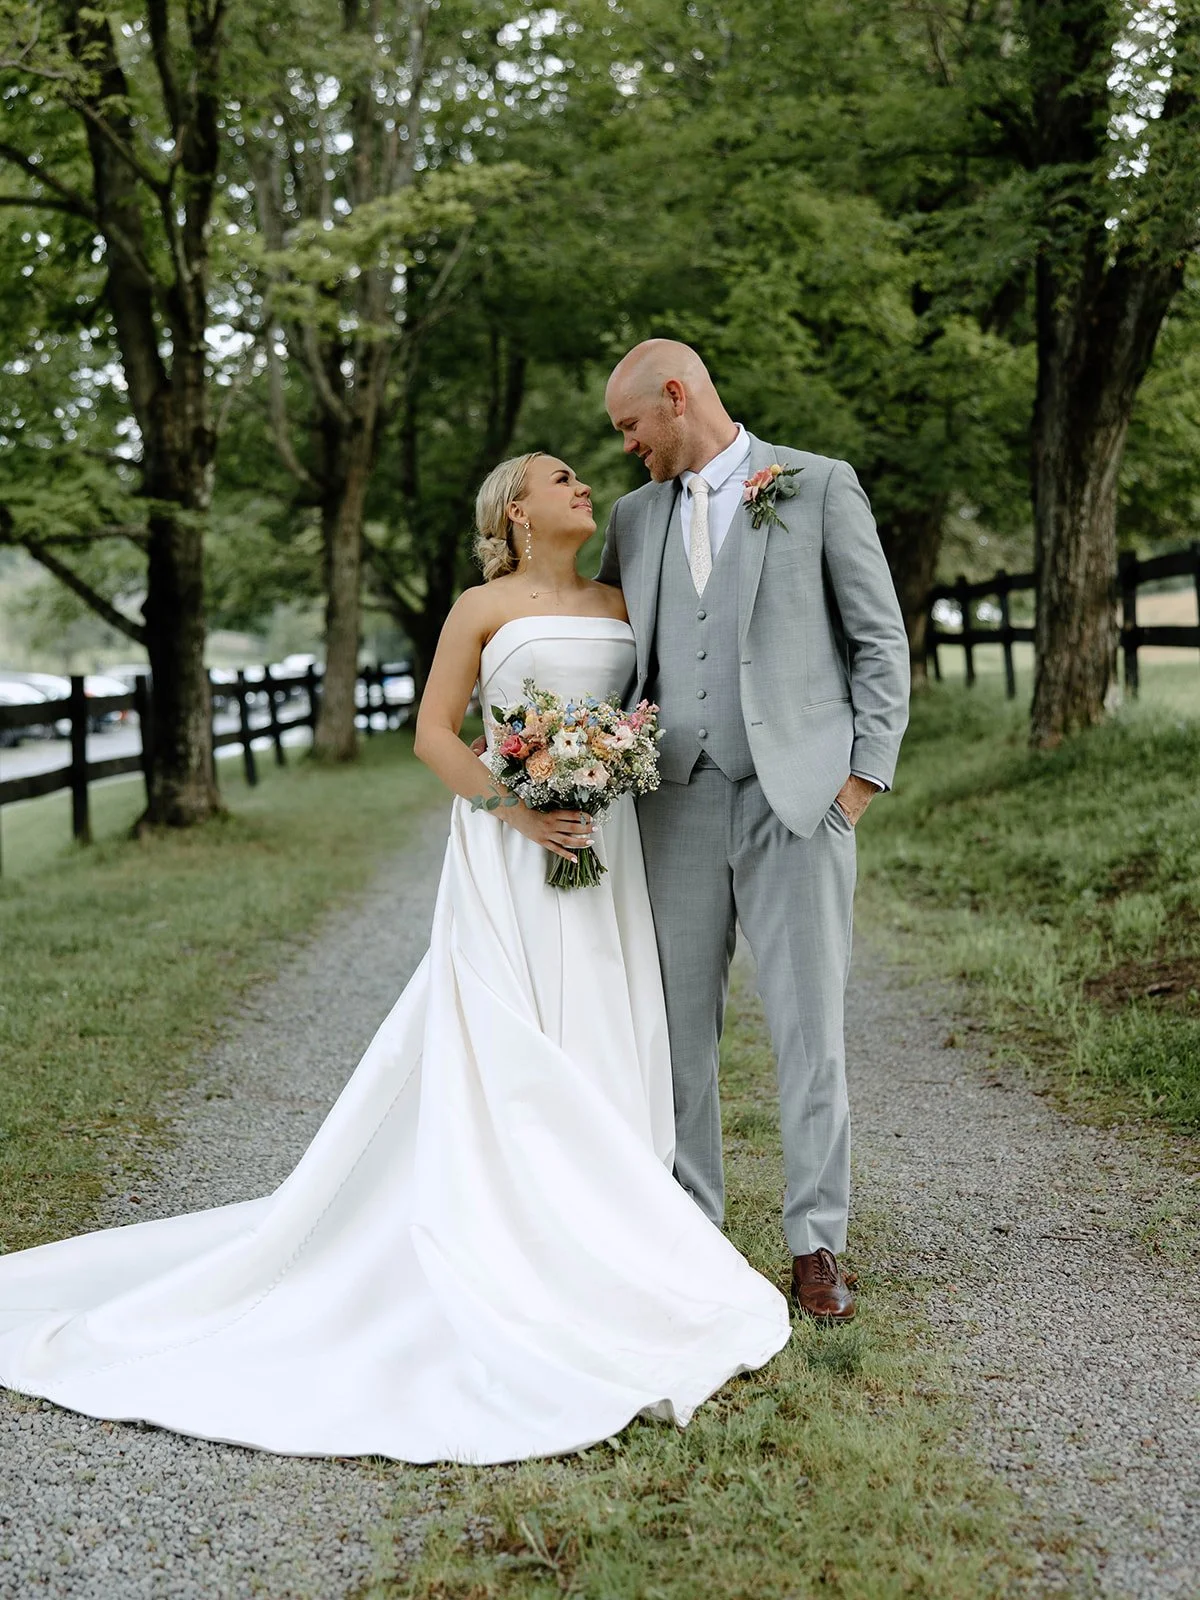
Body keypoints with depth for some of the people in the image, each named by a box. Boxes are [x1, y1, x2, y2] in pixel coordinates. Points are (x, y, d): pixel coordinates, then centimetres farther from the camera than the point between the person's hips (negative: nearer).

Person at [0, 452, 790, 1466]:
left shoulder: (619, 605, 14)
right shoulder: (484, 609, 0)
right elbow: (434, 734, -3)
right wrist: (517, 809, -16)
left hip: (604, 848, 5)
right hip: (510, 858, -5)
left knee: (599, 1050, 6)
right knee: (508, 1053, -7)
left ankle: (595, 1232, 16)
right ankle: (512, 1246, -2)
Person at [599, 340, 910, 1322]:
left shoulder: (820, 486, 4)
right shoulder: (635, 518, 16)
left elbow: (881, 639, 3)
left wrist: (866, 772, -5)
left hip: (798, 798, -4)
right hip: (679, 801, 4)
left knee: (811, 1028, -1)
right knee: (678, 1027, 7)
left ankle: (817, 1245, 9)